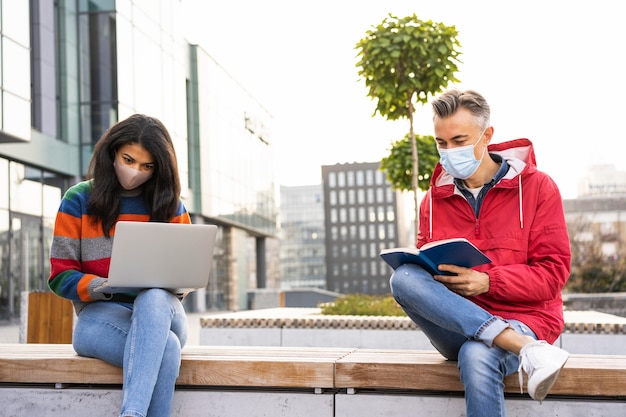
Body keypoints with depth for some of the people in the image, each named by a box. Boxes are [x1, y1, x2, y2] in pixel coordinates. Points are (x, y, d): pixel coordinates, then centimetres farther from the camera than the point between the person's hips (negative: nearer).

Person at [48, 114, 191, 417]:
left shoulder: (170, 204, 11)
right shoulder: (78, 201, 5)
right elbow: (61, 276, 2)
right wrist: (101, 287, -19)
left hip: (161, 308, 2)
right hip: (100, 314, -2)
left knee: (152, 299, -39)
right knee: (166, 348, -36)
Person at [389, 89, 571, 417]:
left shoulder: (535, 187, 1)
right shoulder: (434, 200, 11)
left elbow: (553, 272, -4)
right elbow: (426, 268, 13)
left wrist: (488, 282, -19)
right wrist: (435, 276, -13)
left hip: (522, 319, -4)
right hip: (455, 328, 5)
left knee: (477, 356, -40)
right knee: (403, 277, -28)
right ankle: (527, 351, -34)